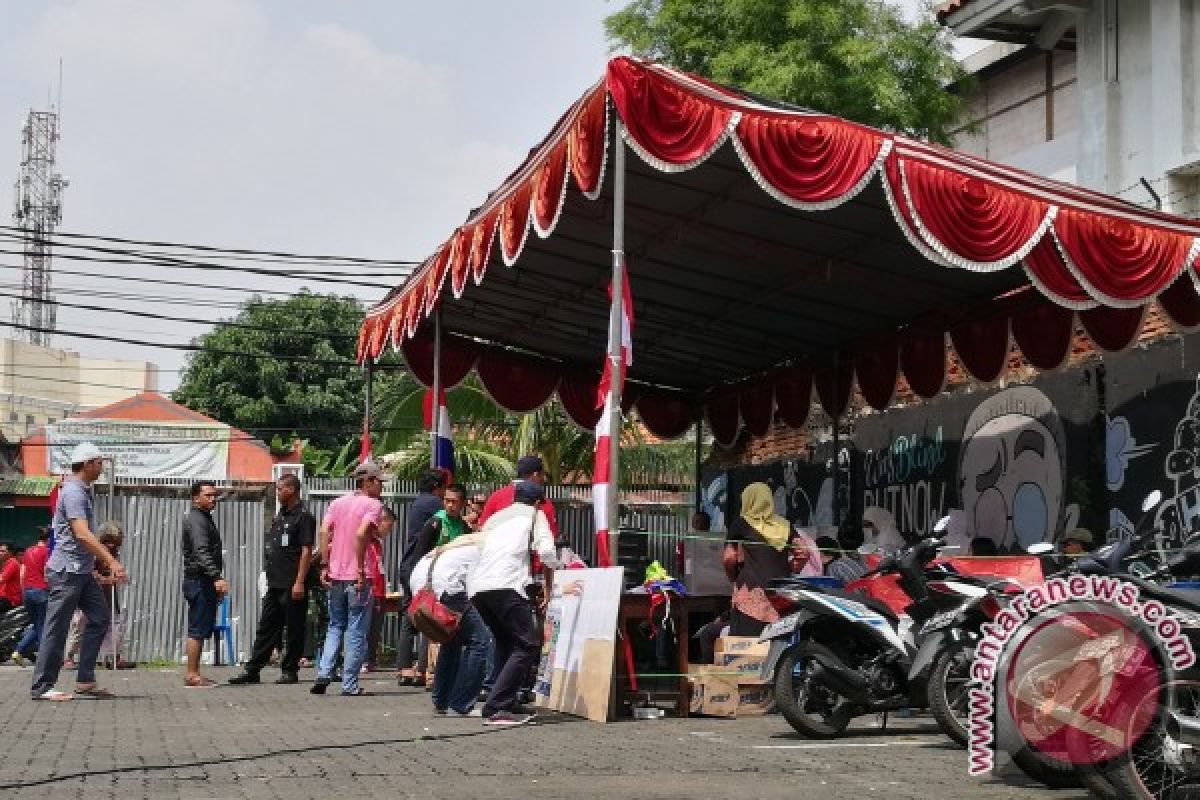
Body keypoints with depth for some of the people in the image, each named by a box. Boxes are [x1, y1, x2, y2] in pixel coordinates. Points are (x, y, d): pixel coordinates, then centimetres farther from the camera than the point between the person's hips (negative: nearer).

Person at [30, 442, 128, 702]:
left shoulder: (83, 491, 16)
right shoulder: (73, 493, -15)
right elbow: (82, 534, -26)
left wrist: (103, 563, 23)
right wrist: (112, 562, -29)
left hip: (82, 571, 10)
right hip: (66, 571, -10)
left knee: (99, 618, 6)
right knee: (56, 629, -4)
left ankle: (85, 681, 8)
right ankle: (42, 687, 2)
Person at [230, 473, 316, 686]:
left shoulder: (303, 516, -10)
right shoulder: (279, 516, 17)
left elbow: (306, 551, -15)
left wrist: (300, 582, -20)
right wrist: (268, 572, 18)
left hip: (292, 586, -9)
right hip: (275, 584, 9)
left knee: (293, 630, 0)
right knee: (266, 628, 10)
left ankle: (290, 670, 8)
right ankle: (252, 670, 12)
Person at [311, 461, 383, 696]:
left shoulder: (338, 503, 13)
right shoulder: (373, 505, -5)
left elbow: (324, 532, 2)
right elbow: (361, 534, -19)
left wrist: (325, 566, 2)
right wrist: (361, 569, -16)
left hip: (335, 575, 5)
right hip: (357, 578, -5)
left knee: (335, 626, 17)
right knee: (356, 631, 2)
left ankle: (323, 674, 2)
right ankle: (349, 684, 2)